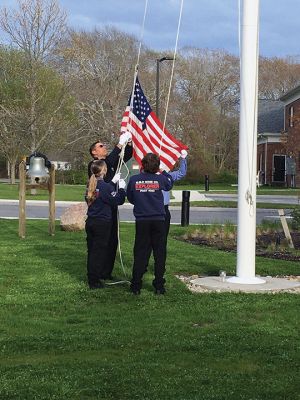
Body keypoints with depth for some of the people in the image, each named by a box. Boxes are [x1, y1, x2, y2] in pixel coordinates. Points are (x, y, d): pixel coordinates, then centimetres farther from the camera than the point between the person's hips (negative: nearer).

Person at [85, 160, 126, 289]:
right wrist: (121, 188, -1)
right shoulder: (106, 186, -16)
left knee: (91, 250, 14)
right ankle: (94, 281, 3)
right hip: (102, 223, -7)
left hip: (90, 222, 7)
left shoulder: (90, 185, 4)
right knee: (99, 251, 0)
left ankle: (91, 278, 21)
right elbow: (118, 201, -15)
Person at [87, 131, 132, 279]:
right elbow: (109, 161, -25)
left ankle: (107, 272, 17)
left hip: (111, 207, 8)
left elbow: (126, 156, 19)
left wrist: (129, 143, 1)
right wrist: (120, 144, -24)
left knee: (112, 240, 9)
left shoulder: (111, 163, 15)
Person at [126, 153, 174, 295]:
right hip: (158, 220, -1)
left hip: (141, 221, 1)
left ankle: (136, 286, 7)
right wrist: (162, 172, 28)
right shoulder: (160, 179, -7)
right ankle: (159, 286, 10)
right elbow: (170, 184, 16)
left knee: (140, 253, 7)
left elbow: (130, 198, 9)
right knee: (159, 254, 7)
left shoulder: (134, 180, -4)